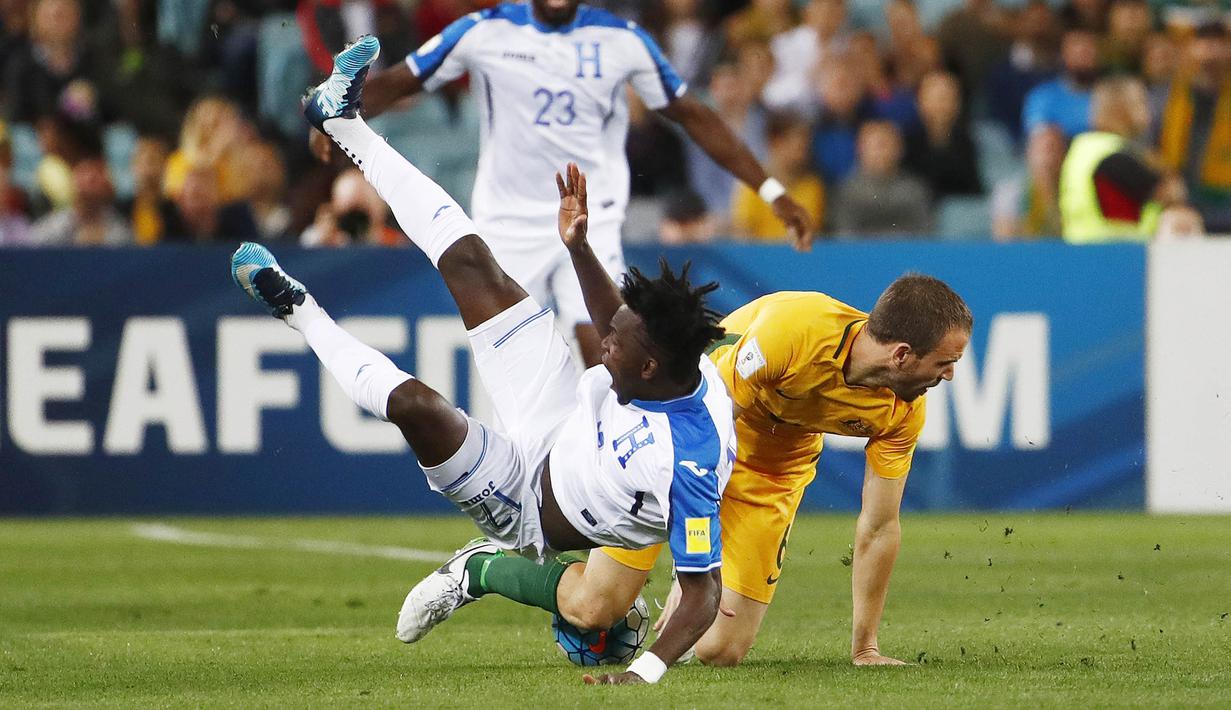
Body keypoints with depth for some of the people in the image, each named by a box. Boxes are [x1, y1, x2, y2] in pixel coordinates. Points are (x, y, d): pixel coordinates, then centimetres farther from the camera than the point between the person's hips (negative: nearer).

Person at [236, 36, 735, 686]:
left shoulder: (689, 466, -41)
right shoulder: (689, 362, -18)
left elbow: (703, 594, -38)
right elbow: (619, 328, 6)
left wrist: (647, 672, -50)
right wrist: (578, 244, 1)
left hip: (533, 513, -7)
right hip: (560, 430, 7)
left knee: (414, 401, -25)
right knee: (471, 267, 4)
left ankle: (300, 312, 8)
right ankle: (343, 123, 19)